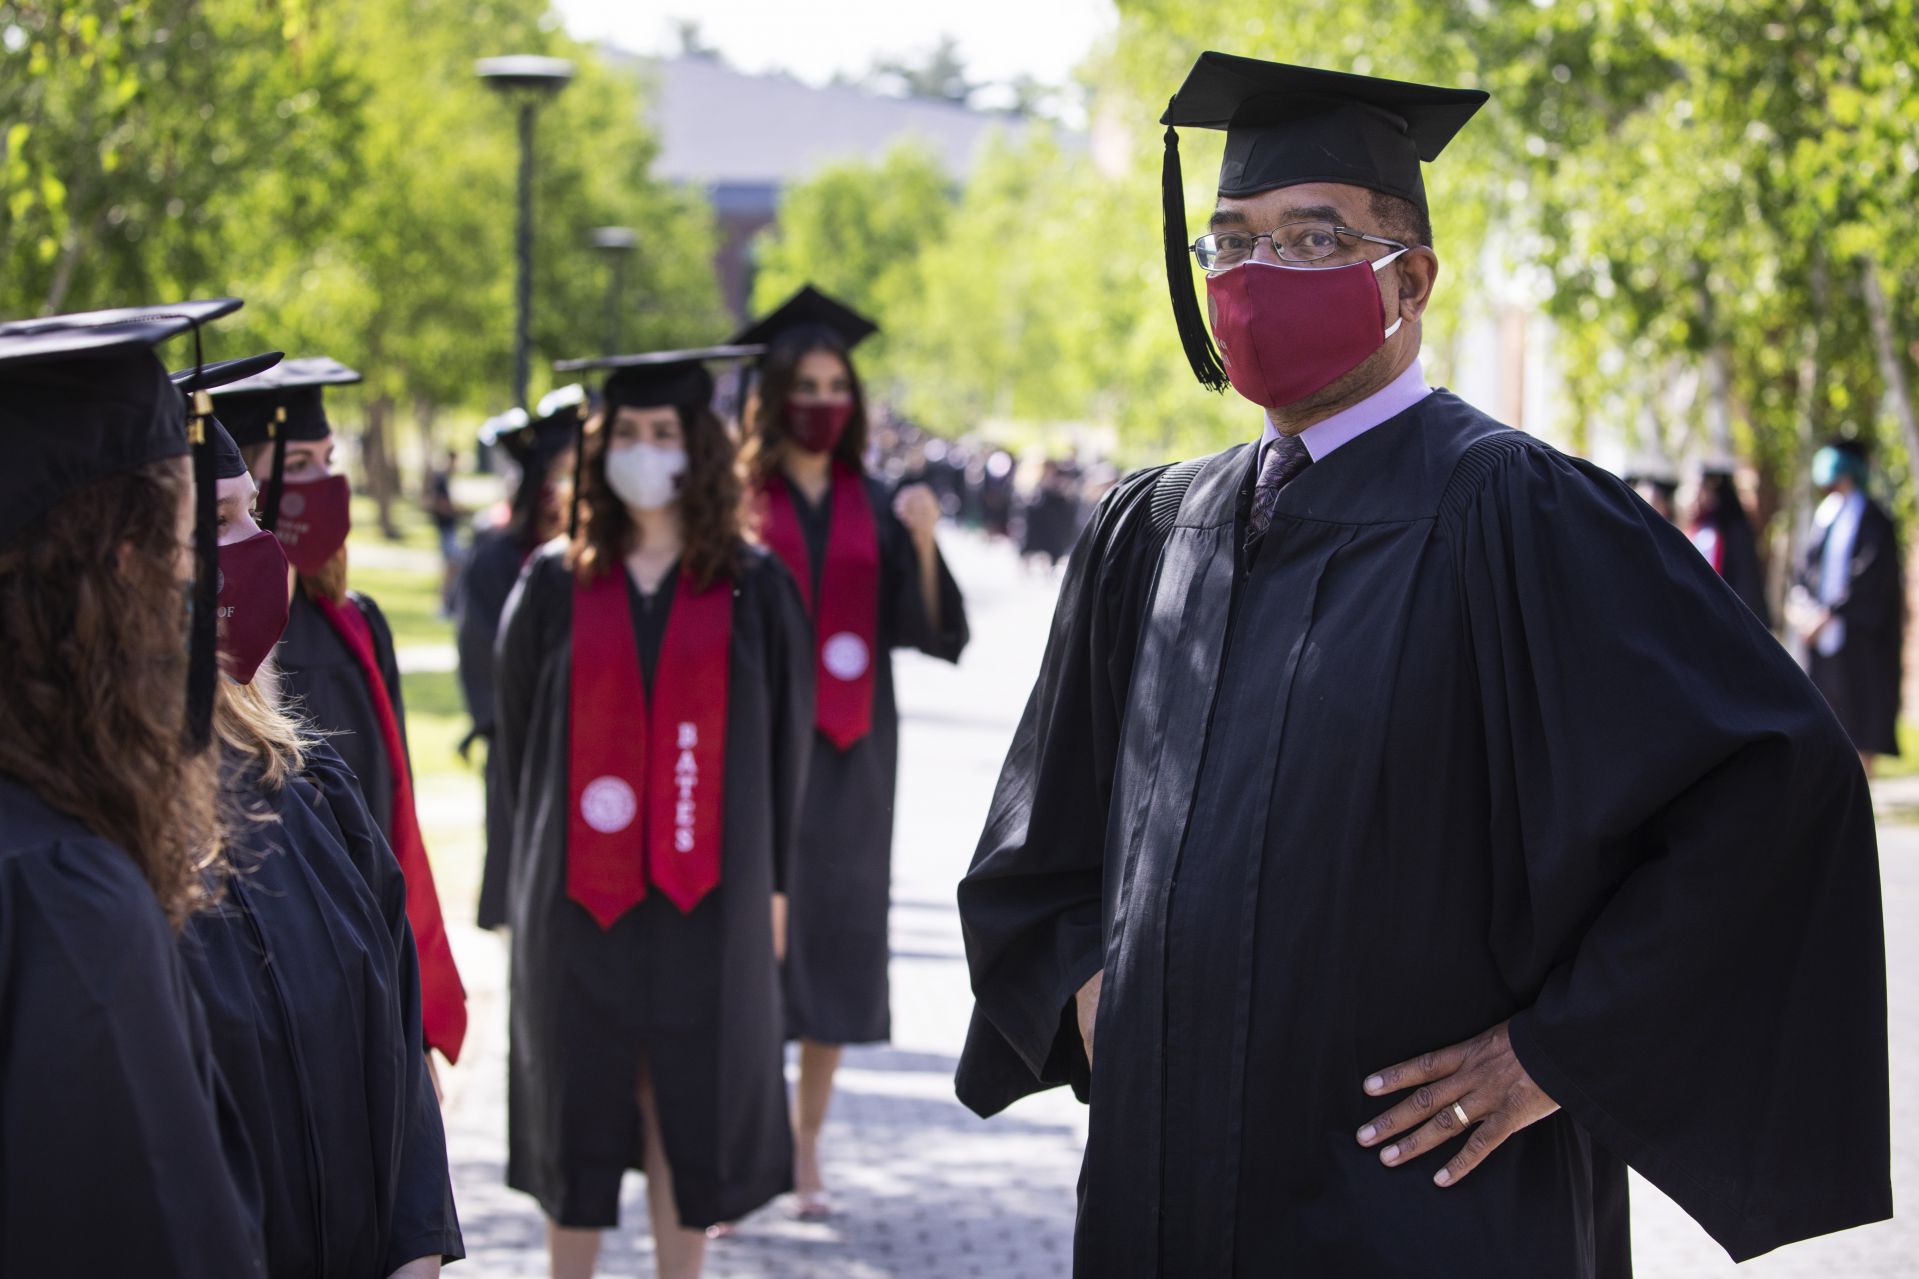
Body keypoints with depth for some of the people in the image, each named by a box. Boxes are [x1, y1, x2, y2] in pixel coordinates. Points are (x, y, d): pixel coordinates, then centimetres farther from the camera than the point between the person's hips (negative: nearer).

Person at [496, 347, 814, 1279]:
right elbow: (518, 736, 7)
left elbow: (785, 740, 4)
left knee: (687, 1108, 5)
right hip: (579, 888, 0)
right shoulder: (554, 586, 2)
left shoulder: (753, 589, 2)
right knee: (578, 1105, 6)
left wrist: (770, 880, 1)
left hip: (704, 890, 0)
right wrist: (535, 858, 4)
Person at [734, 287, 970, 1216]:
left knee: (835, 939, 6)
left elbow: (925, 629, 3)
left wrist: (923, 541, -12)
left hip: (850, 753, 3)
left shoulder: (875, 507, 9)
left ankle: (806, 1147, 16)